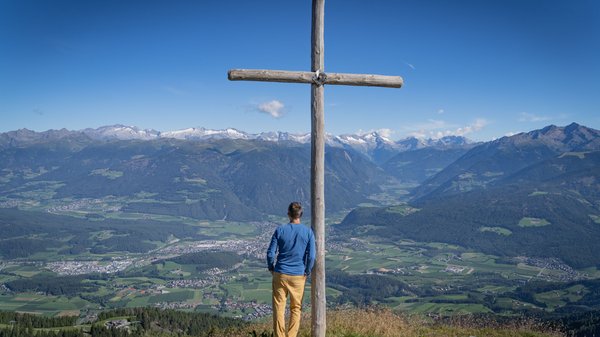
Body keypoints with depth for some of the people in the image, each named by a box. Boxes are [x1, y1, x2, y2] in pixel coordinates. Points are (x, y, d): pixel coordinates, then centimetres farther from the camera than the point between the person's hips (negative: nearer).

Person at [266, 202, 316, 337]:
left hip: (280, 274, 0)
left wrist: (271, 268, 10)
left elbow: (270, 253, -5)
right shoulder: (308, 232, -5)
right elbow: (311, 256, -6)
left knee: (279, 307, 8)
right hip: (298, 275, 0)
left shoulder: (280, 230, -5)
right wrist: (307, 272, 7)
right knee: (296, 308, 12)